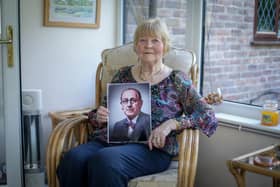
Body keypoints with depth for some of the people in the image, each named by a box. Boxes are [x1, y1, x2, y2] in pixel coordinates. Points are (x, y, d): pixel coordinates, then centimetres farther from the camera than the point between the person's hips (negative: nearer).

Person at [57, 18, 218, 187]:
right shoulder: (123, 75, 17)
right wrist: (99, 117, -2)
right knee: (73, 160, -30)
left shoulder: (177, 80, 7)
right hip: (109, 139, 3)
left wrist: (171, 123, -16)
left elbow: (209, 118, -1)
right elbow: (102, 114, 23)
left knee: (105, 160, -35)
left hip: (152, 147, -3)